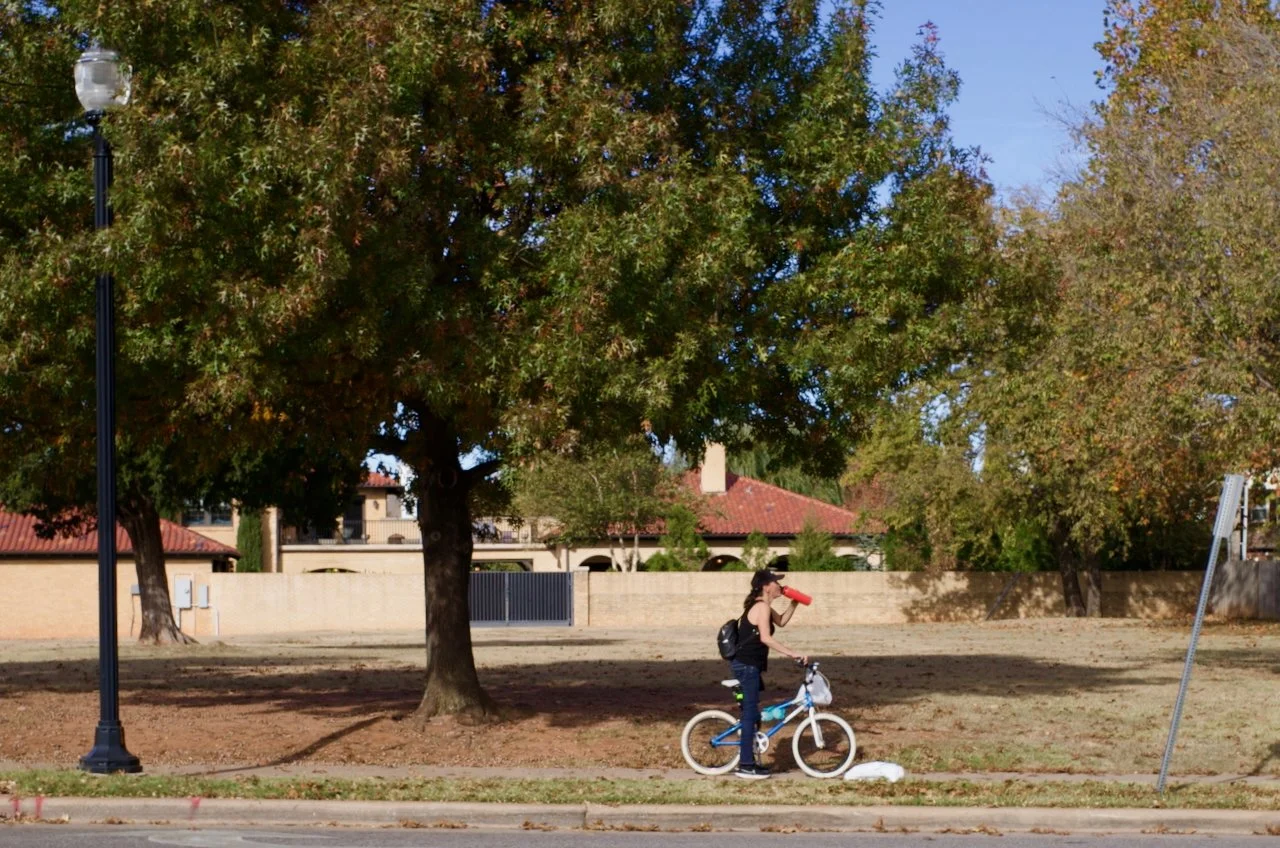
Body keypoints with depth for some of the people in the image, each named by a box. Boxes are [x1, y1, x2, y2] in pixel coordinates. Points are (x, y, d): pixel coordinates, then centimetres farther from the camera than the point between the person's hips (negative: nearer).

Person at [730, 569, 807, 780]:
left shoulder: (762, 606, 15)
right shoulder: (762, 607, -17)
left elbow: (781, 621, 27)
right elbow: (766, 638, -28)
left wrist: (794, 604, 13)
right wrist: (792, 653, -30)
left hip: (748, 665, 11)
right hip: (746, 665, -11)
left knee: (751, 712, 15)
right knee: (750, 712, -7)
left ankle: (747, 760, 22)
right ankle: (746, 765, -5)